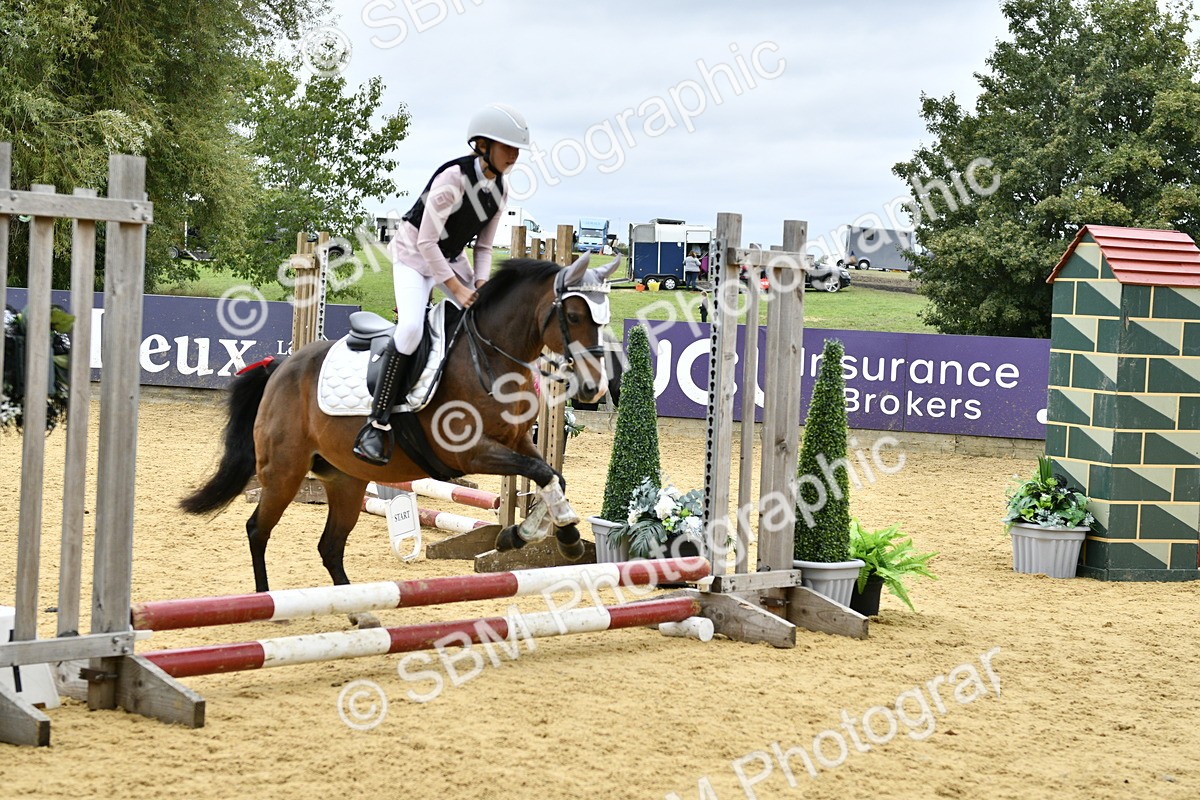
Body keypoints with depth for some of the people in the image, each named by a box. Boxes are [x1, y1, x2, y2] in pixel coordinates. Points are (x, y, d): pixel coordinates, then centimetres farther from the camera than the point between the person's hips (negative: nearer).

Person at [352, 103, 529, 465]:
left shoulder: (499, 190, -4)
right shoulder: (453, 178, -27)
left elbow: (484, 245, 5)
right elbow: (426, 242, -25)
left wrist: (480, 284, -12)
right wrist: (456, 289, -25)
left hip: (451, 259, 8)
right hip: (414, 255, -8)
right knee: (411, 328, -29)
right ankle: (378, 423, -25)